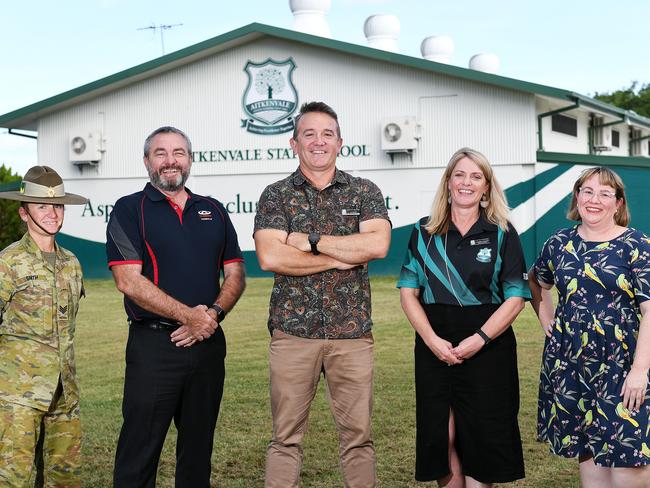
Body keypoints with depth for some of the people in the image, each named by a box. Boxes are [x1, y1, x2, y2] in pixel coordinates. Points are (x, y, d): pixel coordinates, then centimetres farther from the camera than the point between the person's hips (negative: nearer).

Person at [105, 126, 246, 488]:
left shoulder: (214, 211, 13)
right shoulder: (129, 210, -1)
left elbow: (235, 275, 11)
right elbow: (129, 281, -11)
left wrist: (214, 314, -9)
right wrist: (189, 315, -15)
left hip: (208, 343, 4)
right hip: (153, 345, -4)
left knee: (198, 447, 13)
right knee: (140, 449, -1)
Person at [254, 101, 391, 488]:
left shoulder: (365, 192, 7)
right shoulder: (276, 195, 5)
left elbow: (378, 245, -11)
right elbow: (270, 257, -11)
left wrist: (312, 242, -10)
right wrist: (340, 257, -9)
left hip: (353, 332, 1)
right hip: (293, 331, 0)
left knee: (358, 435, 5)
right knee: (286, 437, 3)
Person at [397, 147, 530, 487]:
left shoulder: (502, 233, 2)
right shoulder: (425, 232, 7)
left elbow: (516, 298, -2)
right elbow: (408, 293, 4)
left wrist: (479, 339, -14)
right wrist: (433, 340, -11)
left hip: (488, 347, -1)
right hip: (435, 348, 2)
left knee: (481, 437, 1)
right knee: (441, 437, 3)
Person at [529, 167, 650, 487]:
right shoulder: (559, 244, 6)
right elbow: (536, 282, 26)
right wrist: (546, 319, 10)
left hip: (621, 365, -4)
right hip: (569, 364, 4)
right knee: (586, 449, 10)